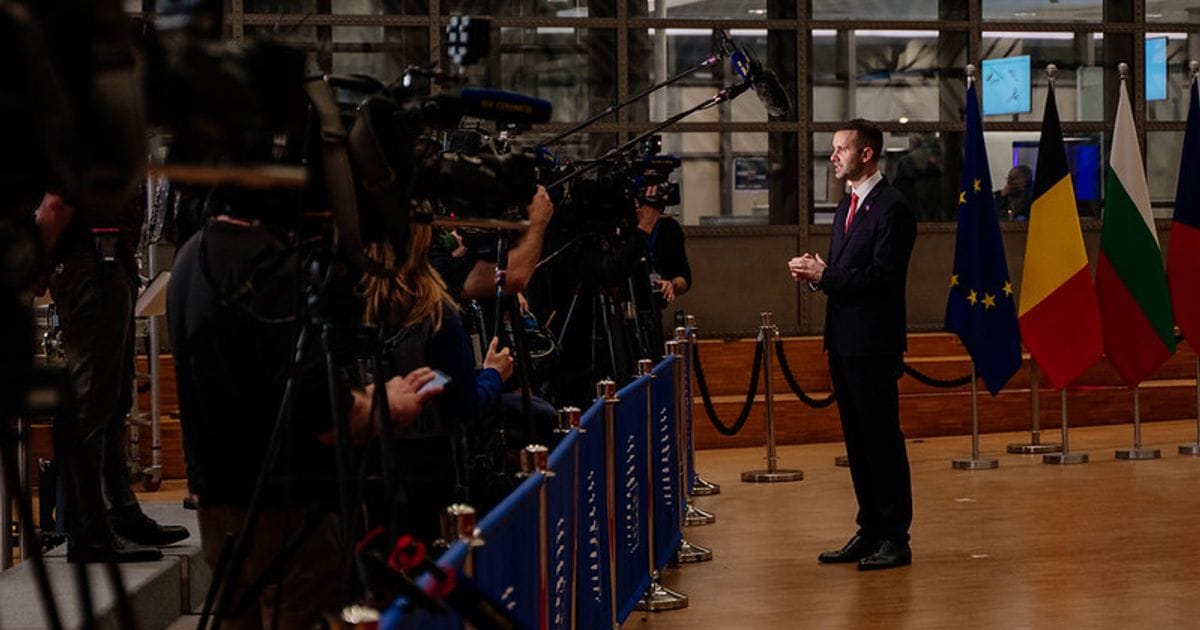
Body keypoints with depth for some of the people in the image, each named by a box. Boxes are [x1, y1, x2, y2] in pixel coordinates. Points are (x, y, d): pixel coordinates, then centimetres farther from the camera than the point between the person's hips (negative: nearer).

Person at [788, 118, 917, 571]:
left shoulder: (892, 208, -12)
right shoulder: (847, 207, 18)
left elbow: (882, 276, -20)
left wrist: (824, 275, -17)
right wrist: (817, 273, 1)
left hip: (873, 344, -9)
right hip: (843, 342, 9)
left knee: (883, 440, -4)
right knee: (857, 441, 12)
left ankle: (895, 538, 2)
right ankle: (870, 532, 20)